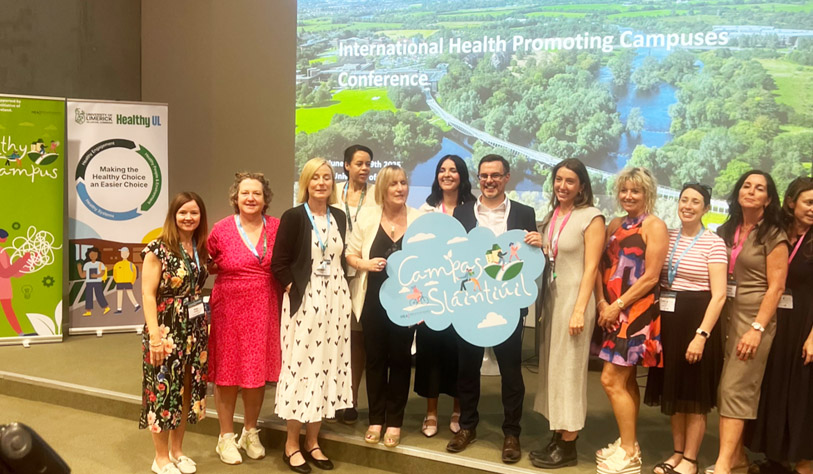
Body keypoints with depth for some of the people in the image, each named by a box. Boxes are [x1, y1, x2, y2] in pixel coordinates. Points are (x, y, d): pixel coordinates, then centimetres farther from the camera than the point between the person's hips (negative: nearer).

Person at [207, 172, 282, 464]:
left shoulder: (277, 227, -1)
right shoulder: (221, 229, -5)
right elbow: (207, 265, 9)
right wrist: (224, 270, -8)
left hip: (264, 310, 2)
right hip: (229, 309, -2)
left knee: (258, 371, 11)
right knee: (227, 372, 6)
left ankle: (250, 433, 30)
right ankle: (226, 437, 23)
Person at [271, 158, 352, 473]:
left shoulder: (339, 217, 10)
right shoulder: (293, 217, -6)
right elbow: (279, 264, -8)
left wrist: (339, 288, 6)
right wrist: (296, 291, -14)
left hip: (335, 299, 5)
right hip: (304, 300, -5)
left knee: (327, 366, 8)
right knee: (301, 366, -1)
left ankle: (312, 442, 21)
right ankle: (291, 444, 14)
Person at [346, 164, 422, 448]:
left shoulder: (419, 219, -4)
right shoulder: (367, 217, -2)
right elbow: (350, 255, 5)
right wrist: (366, 264, -16)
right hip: (374, 300, 1)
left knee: (400, 360, 9)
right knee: (375, 359, 10)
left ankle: (394, 422, 23)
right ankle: (376, 420, 25)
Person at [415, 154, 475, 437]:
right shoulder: (426, 209, 8)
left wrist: (476, 283, -13)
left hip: (461, 290, -1)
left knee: (459, 349, 3)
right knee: (430, 349, 3)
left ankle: (458, 411, 20)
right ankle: (431, 413, 15)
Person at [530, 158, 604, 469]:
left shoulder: (591, 217, -9)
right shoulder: (549, 216, 12)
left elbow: (591, 268, -13)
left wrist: (579, 310, -18)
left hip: (574, 299, -7)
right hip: (549, 297, 7)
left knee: (568, 369, -1)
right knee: (551, 368, 10)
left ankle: (568, 446, 9)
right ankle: (557, 437, 20)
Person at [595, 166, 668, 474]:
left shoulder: (654, 226, -7)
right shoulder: (615, 225, 14)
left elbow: (650, 277, -13)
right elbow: (602, 267, 9)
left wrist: (619, 305, -14)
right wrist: (602, 302, -6)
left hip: (637, 312, -7)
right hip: (613, 312, 7)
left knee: (612, 380, -10)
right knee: (626, 381, 12)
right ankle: (627, 443, 22)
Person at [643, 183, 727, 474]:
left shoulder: (713, 243, -9)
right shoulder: (667, 237, 8)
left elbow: (719, 295, -13)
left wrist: (701, 335, -19)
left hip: (696, 319, -5)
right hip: (667, 320, 6)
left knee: (694, 394, 4)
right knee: (674, 390, 14)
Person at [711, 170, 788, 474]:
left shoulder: (773, 236, -5)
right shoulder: (726, 231, 11)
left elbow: (776, 288, -10)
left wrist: (757, 328, -18)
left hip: (754, 318, -6)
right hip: (725, 316, 6)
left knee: (735, 389, -10)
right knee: (726, 389, 8)